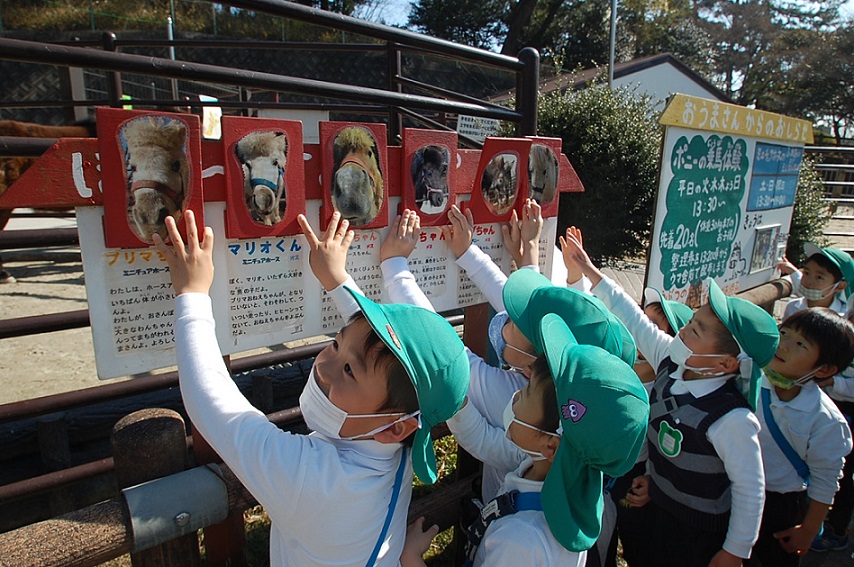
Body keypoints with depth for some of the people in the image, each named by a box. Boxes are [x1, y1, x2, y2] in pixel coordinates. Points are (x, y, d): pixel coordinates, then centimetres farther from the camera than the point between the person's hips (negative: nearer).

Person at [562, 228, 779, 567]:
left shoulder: (732, 420, -34)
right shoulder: (671, 363, -17)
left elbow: (750, 488, -22)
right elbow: (635, 321, -8)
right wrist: (590, 271, -7)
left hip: (700, 534, -6)